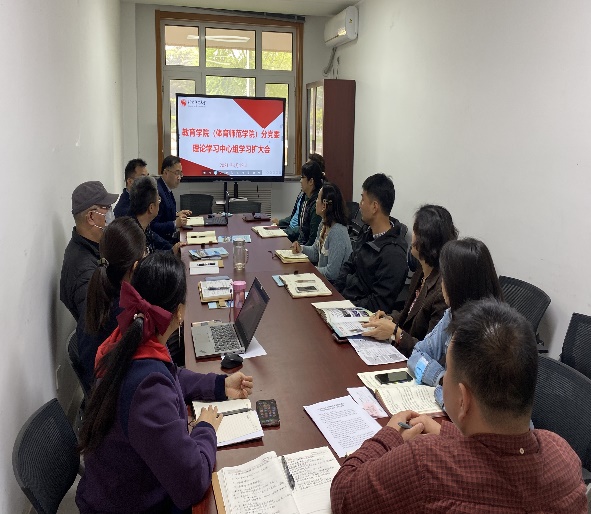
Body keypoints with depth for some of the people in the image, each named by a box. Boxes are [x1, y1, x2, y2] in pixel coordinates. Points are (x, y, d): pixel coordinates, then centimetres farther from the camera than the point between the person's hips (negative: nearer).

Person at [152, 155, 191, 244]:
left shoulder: (166, 189, 10)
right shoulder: (157, 192, -19)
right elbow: (152, 226, -24)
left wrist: (176, 214, 12)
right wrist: (175, 224, -29)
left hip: (170, 238, 10)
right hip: (162, 242, -10)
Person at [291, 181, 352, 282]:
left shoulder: (338, 232, -26)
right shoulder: (323, 225, 4)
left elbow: (332, 273, -25)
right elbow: (315, 253, 17)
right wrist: (301, 248, -2)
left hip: (335, 284, -8)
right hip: (322, 278, 8)